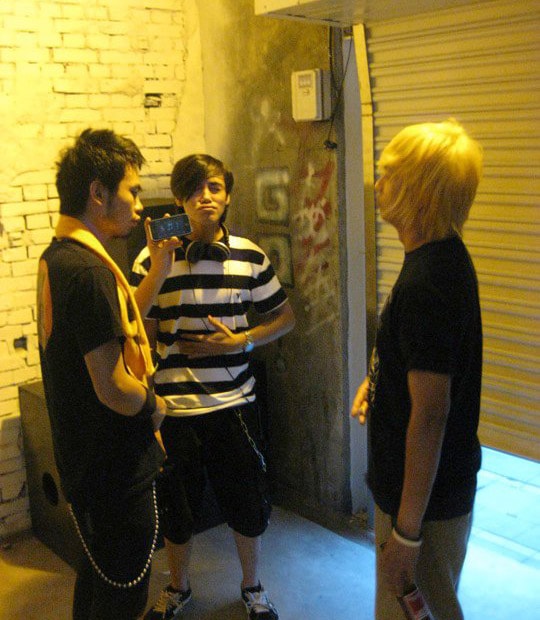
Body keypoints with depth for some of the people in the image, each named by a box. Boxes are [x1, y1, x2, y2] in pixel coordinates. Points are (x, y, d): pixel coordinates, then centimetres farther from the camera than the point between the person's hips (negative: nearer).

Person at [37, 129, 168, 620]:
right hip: (116, 468, -10)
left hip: (83, 459, 10)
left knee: (97, 575, 26)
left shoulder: (57, 257, 7)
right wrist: (156, 406, -9)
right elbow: (114, 389, -27)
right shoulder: (89, 270, -26)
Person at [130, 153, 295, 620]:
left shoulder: (249, 256, -1)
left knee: (248, 505, 13)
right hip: (174, 406, -1)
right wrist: (159, 270, -23)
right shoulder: (154, 258, -6)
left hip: (234, 403, 1)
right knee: (177, 508, 16)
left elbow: (285, 316, 7)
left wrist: (242, 341, -10)